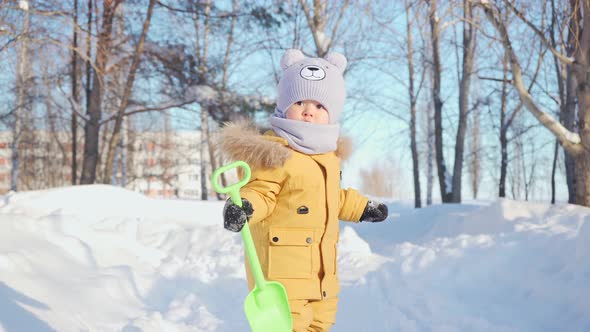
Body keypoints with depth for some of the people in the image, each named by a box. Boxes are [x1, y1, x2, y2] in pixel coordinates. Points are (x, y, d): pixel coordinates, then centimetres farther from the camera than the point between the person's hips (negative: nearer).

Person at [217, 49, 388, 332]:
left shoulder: (328, 155, 13)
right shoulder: (274, 153, -16)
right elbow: (261, 193, -18)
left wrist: (362, 208, 31)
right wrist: (245, 206, -39)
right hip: (282, 264, -9)